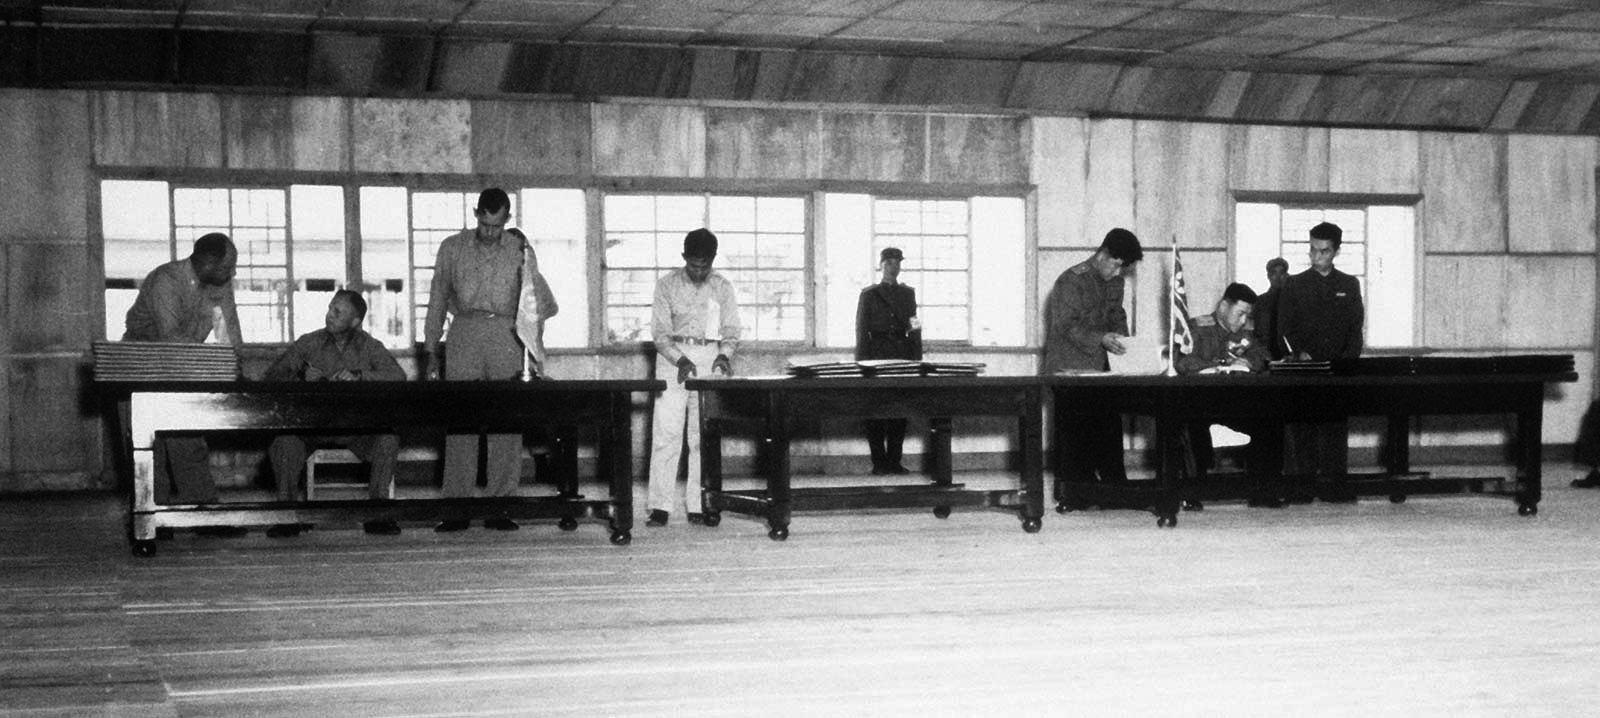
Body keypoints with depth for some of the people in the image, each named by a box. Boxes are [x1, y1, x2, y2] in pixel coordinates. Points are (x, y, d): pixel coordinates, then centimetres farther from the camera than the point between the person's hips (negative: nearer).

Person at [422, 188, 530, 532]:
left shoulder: (519, 249, 8)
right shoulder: (452, 248, 9)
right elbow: (437, 301, 13)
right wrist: (431, 353, 9)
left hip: (506, 337, 0)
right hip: (464, 333, 0)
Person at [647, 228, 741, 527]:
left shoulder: (723, 287, 4)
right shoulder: (667, 285, 0)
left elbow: (731, 331, 6)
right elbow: (660, 331, -2)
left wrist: (725, 354, -15)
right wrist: (679, 359, -18)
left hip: (710, 359, 1)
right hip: (672, 359, -1)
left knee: (704, 436, -1)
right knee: (665, 434, -6)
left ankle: (698, 507, 3)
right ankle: (660, 507, -5)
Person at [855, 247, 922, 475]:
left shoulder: (908, 293, 15)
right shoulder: (869, 294, 7)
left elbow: (913, 327, 14)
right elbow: (862, 329, 3)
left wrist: (916, 358, 3)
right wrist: (862, 361, -6)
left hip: (902, 355, 3)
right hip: (877, 357, -3)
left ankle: (894, 461, 4)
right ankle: (879, 462, -2)